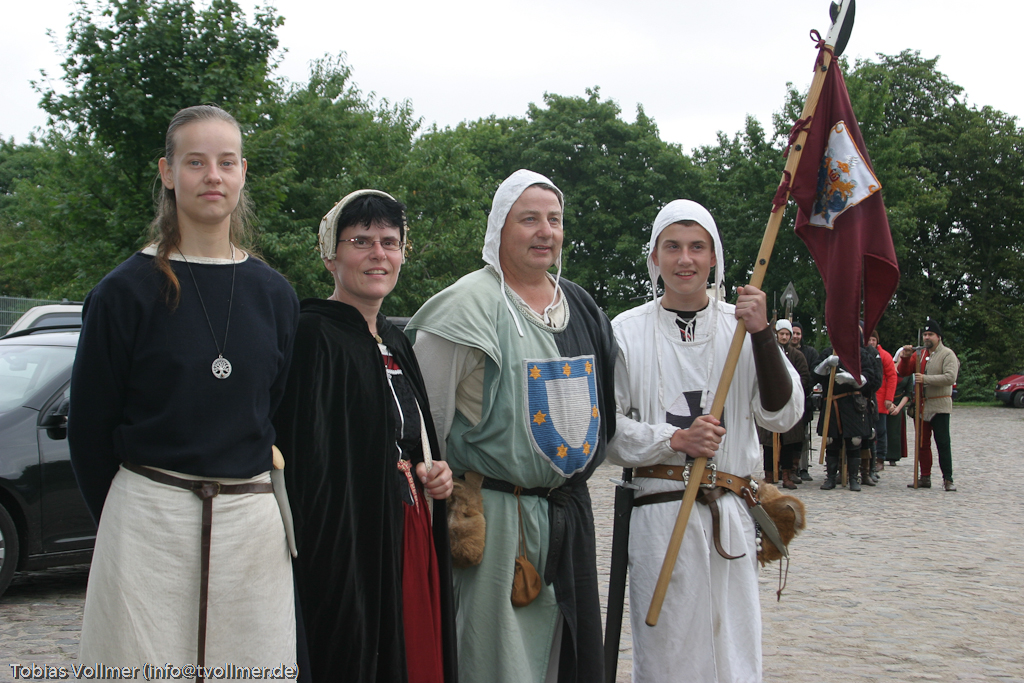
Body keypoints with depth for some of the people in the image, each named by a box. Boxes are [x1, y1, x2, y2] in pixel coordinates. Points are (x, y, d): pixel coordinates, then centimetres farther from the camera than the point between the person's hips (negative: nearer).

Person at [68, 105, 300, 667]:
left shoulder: (274, 295, 7)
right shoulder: (127, 291, -3)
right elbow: (89, 427, 1)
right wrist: (133, 516, 5)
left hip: (255, 526, 3)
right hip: (147, 521, -3)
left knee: (252, 663, 6)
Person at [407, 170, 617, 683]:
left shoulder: (581, 307, 10)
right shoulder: (471, 305, -10)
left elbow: (603, 401, 23)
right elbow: (420, 415, -11)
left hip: (569, 512, 7)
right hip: (497, 517, -6)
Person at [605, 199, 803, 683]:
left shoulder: (743, 326, 7)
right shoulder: (626, 331, 3)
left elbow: (783, 415, -1)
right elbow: (603, 427, 1)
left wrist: (761, 334, -11)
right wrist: (674, 441, -13)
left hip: (731, 515, 2)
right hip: (657, 514, -2)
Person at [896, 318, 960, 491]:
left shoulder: (947, 354, -6)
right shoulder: (919, 354, 13)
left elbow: (950, 378, -19)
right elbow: (902, 373, 12)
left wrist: (926, 378, -22)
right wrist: (905, 358, -6)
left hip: (939, 406, -6)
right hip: (922, 406, 6)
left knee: (943, 443, -6)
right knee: (922, 443, 9)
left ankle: (948, 479, -2)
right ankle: (925, 478, 16)